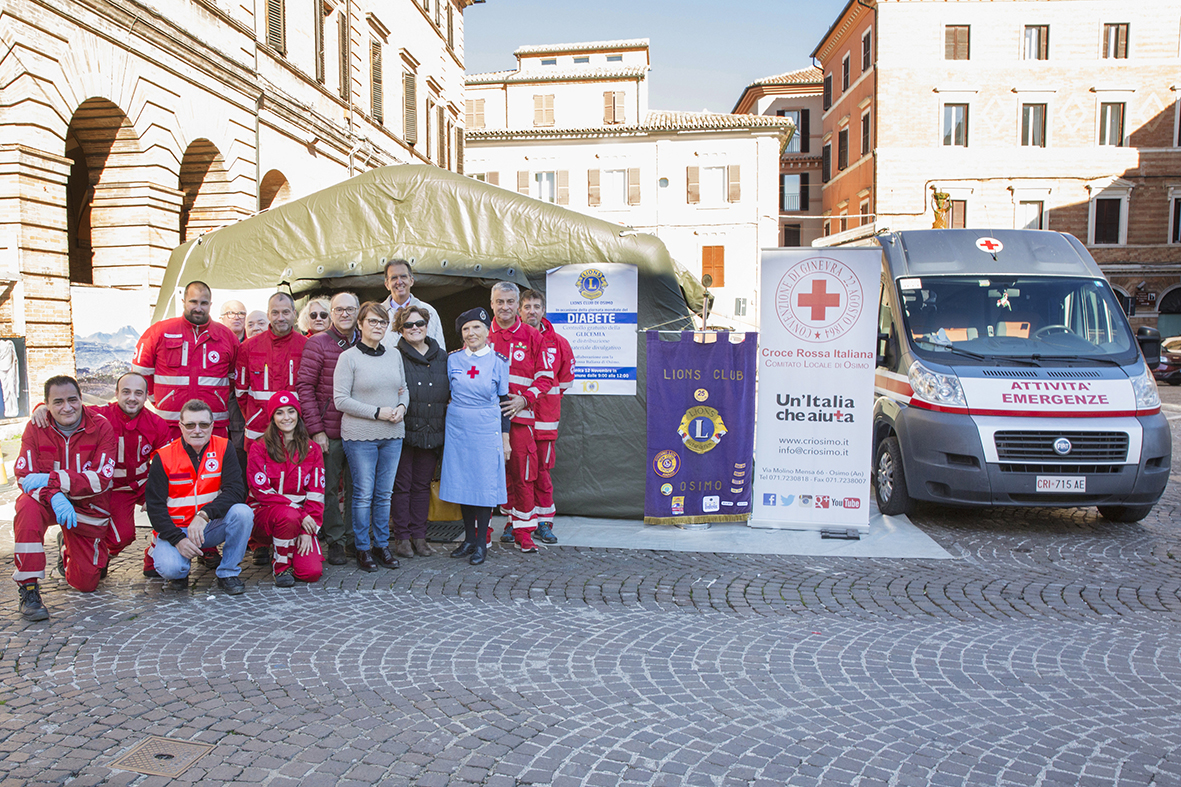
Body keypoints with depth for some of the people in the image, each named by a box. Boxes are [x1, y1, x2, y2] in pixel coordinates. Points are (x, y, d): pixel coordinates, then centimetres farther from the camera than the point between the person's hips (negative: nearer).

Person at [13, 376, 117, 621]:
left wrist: (52, 479, -29)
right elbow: (25, 476, -15)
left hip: (87, 508, 0)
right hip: (47, 501, 0)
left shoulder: (101, 427, -14)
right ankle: (28, 589, -26)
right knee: (27, 506, -38)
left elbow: (102, 479, -19)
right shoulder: (36, 428, -11)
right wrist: (54, 496, -35)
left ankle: (68, 548, 40)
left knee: (86, 583, 3)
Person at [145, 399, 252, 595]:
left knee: (243, 512, -28)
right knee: (170, 567, -30)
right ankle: (181, 570, 10)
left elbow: (235, 490, -15)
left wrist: (204, 514, -32)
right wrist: (178, 540, -21)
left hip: (212, 527, 1)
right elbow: (155, 506, -7)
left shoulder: (223, 448, -4)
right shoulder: (164, 457, -6)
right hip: (175, 529, -1)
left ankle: (228, 573, -9)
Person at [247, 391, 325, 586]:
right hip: (265, 511, -2)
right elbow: (261, 491, -10)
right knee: (289, 515, -39)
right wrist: (299, 512, -20)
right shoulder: (260, 448, -3)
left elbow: (316, 493, 1)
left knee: (312, 572, -18)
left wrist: (308, 531, -10)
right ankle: (280, 565, -12)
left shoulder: (312, 449, 4)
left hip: (301, 515, 2)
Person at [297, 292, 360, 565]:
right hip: (329, 432, -3)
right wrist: (316, 428, -9)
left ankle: (353, 537, 23)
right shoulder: (317, 343, -3)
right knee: (329, 487, 5)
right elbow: (304, 386, -5)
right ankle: (335, 540, 17)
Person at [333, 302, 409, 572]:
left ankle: (382, 544, 22)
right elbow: (341, 400, -9)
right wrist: (377, 412, -15)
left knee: (384, 493, 11)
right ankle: (362, 548, 14)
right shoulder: (349, 357, -6)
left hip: (392, 434, 5)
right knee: (363, 494, 1)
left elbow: (403, 389, 19)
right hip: (360, 436, -4)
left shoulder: (394, 355, 10)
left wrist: (402, 407, -3)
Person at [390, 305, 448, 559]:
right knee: (402, 485, 3)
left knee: (422, 484, 11)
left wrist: (446, 420, 9)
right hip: (404, 431, -4)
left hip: (432, 433, 4)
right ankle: (402, 536, 14)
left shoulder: (441, 356, 10)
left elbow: (450, 392, 15)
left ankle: (419, 535, 20)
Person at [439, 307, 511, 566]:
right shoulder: (453, 360, 4)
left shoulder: (498, 362, -1)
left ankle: (482, 542, 9)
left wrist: (505, 438, 0)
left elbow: (504, 401, 2)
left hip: (487, 430, -2)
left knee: (485, 484, -1)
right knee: (463, 483, 7)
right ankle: (469, 538, 19)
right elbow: (447, 396, 12)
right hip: (457, 429, 2)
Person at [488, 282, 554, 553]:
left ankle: (523, 531, 14)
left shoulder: (532, 337, 5)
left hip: (519, 416, -1)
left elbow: (545, 378, 5)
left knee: (522, 474, 2)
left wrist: (523, 399, -10)